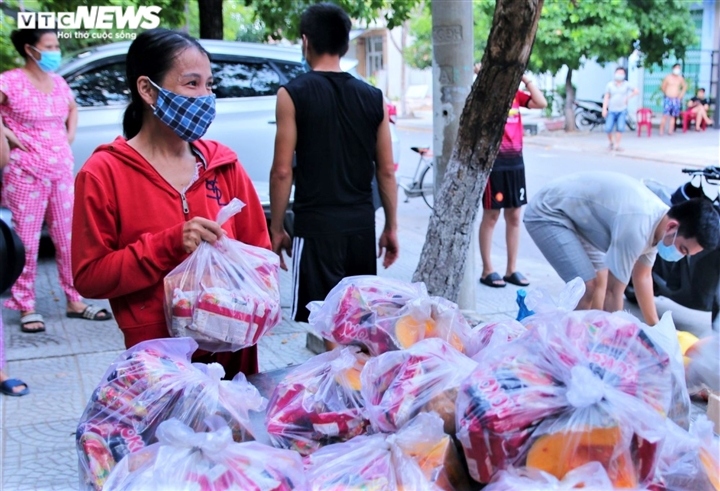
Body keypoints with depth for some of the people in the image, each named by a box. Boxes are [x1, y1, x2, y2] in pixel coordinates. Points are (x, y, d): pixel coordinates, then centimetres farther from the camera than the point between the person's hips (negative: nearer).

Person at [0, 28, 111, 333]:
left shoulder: (58, 82, 9)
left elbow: (73, 108, 29)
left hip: (61, 171, 6)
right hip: (26, 174, -6)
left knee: (69, 238, 9)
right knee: (26, 241, 0)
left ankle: (75, 301, 19)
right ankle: (26, 307, 11)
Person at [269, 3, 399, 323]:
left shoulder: (293, 94, -6)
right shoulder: (373, 97, 5)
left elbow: (282, 171, -8)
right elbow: (386, 170, 7)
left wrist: (276, 229, 2)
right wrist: (391, 227, 15)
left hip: (317, 226, -4)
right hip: (362, 224, 5)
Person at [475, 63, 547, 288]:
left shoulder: (515, 94, 10)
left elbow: (541, 103, 2)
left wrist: (525, 78, 1)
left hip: (515, 161, 6)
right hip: (493, 162, -6)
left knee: (514, 216, 10)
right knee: (491, 216, 2)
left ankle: (512, 269, 19)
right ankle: (487, 270, 10)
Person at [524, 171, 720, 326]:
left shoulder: (658, 221, -3)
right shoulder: (636, 228, -33)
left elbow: (643, 277, 11)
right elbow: (614, 291, -27)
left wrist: (656, 328, 15)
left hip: (570, 213, 10)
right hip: (547, 215, -10)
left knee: (601, 278, 16)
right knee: (588, 287, -19)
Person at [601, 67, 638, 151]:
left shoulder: (626, 84, -3)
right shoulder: (610, 85, -3)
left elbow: (636, 91, 10)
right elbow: (606, 98, -2)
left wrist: (628, 98, -1)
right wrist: (604, 109, -10)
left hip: (622, 110, 0)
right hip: (612, 111, 0)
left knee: (620, 128, -13)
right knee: (608, 129, -9)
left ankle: (617, 145, -1)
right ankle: (611, 142, 17)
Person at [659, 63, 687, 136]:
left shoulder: (680, 78, 7)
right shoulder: (668, 78, -4)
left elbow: (685, 86, 22)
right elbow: (662, 87, 3)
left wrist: (681, 94, 13)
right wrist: (666, 94, 7)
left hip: (676, 99, 4)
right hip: (668, 99, -4)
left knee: (673, 116, 4)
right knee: (665, 115, -12)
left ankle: (670, 130, 8)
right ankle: (661, 130, -9)